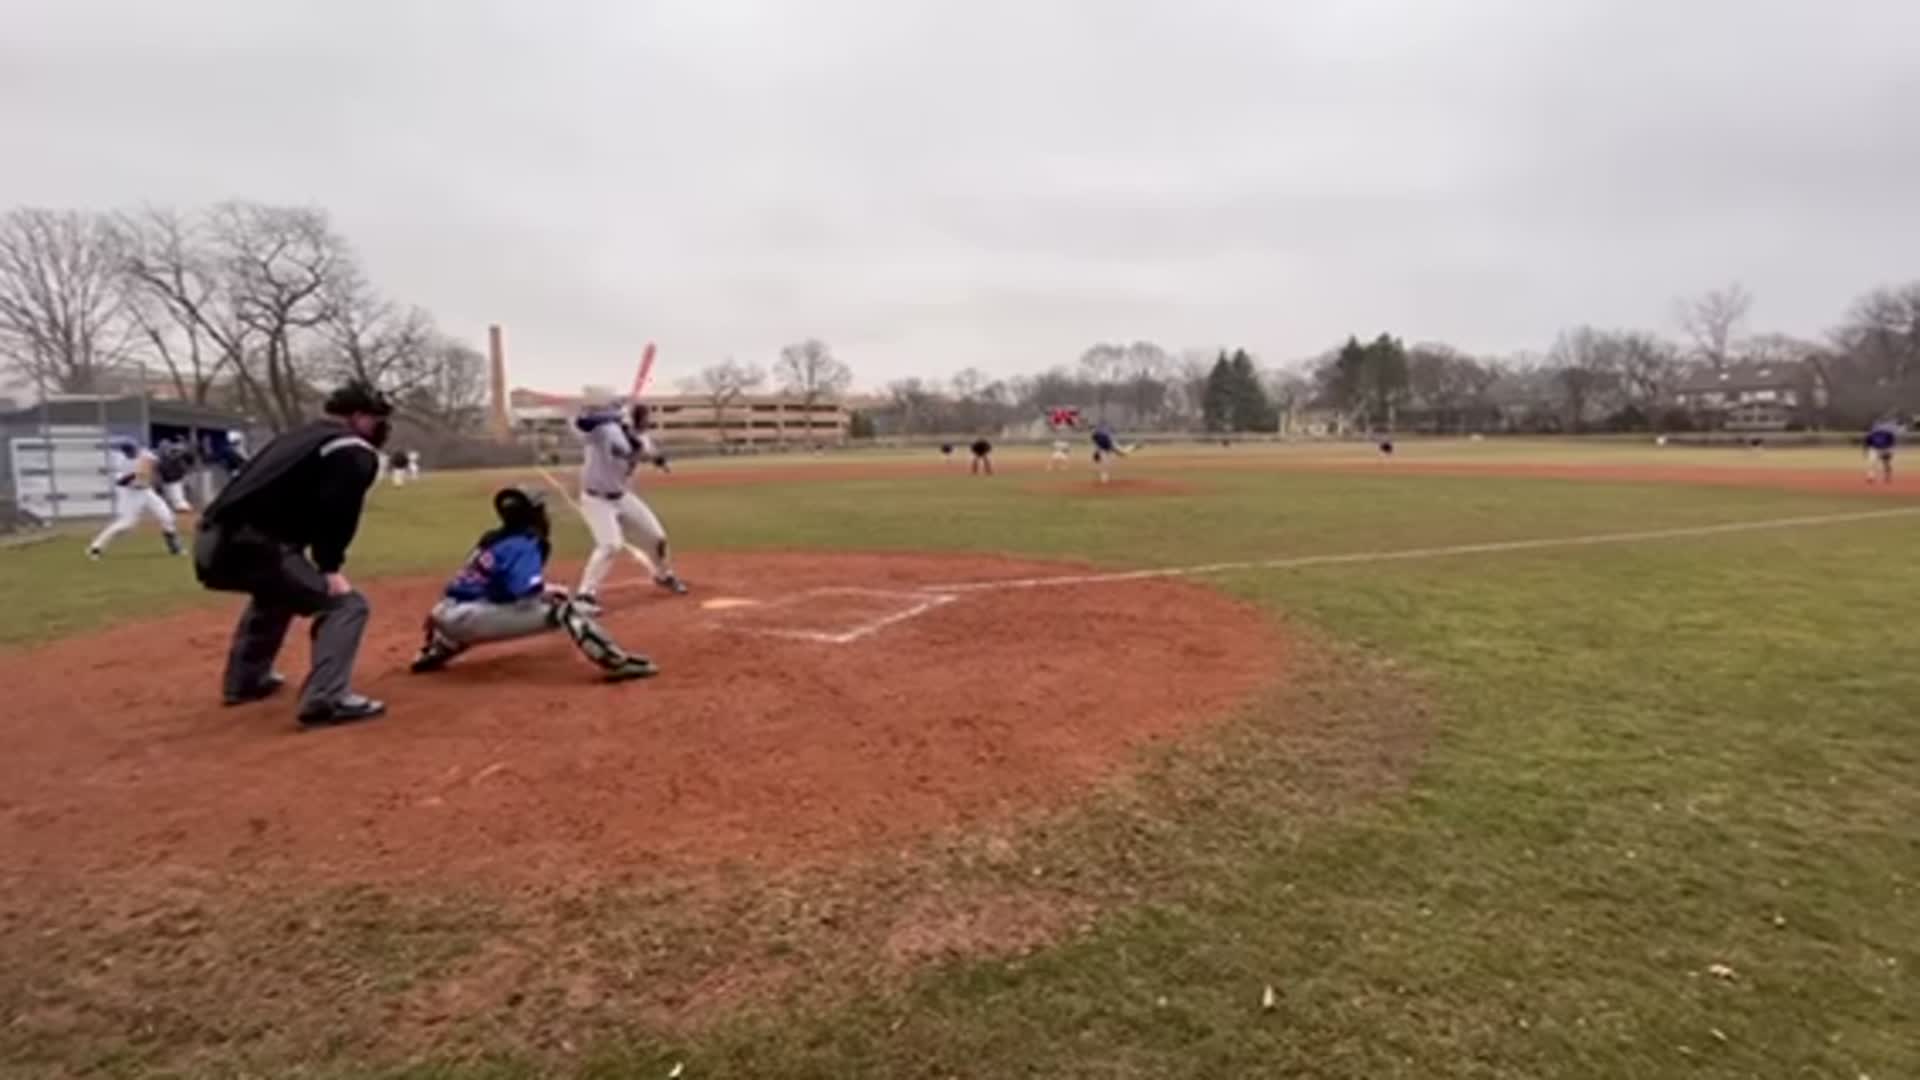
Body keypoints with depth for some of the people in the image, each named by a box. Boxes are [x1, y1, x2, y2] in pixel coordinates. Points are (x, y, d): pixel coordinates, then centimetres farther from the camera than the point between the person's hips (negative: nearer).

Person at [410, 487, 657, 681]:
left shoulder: (492, 539, 16)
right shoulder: (525, 544, -9)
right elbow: (529, 591, -23)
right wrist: (553, 592, -3)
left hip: (447, 613, 9)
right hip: (466, 618, -9)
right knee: (561, 608, -16)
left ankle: (433, 653, 43)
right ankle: (616, 662, -30)